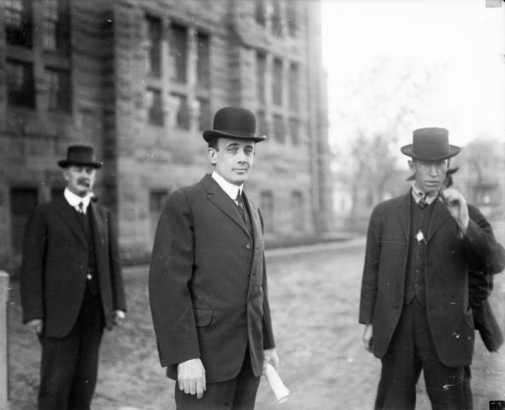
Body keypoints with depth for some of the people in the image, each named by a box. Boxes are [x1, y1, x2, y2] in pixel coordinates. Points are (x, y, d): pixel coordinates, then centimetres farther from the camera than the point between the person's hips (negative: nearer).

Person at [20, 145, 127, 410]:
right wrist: (33, 314, -11)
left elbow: (112, 263, 12)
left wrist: (118, 305, 4)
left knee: (85, 379, 8)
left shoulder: (104, 216, 14)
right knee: (56, 382, -4)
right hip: (59, 311, -4)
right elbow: (31, 267, -4)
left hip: (95, 310, 4)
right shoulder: (44, 214, 0)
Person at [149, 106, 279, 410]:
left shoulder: (253, 211, 15)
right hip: (205, 354, -7)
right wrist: (185, 357, -20)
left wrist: (267, 343, 17)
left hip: (248, 354, 7)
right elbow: (168, 284, -16)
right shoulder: (184, 203, -9)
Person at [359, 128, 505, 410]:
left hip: (447, 332, -1)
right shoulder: (384, 213, 4)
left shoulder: (466, 213, 0)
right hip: (397, 331, 1)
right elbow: (372, 270, 8)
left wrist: (464, 223, -25)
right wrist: (369, 322, 7)